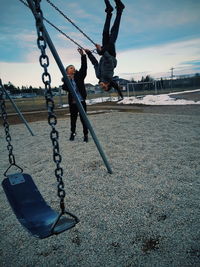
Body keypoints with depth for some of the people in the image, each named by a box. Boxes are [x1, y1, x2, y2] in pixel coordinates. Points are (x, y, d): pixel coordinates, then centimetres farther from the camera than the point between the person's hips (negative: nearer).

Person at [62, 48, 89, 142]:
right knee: (73, 118, 13)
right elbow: (64, 88, -11)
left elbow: (84, 67, -10)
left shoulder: (79, 76, 3)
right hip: (72, 102, 1)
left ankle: (85, 135, 13)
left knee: (83, 119, 0)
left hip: (81, 101, -1)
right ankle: (73, 133, 33)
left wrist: (83, 55, -20)